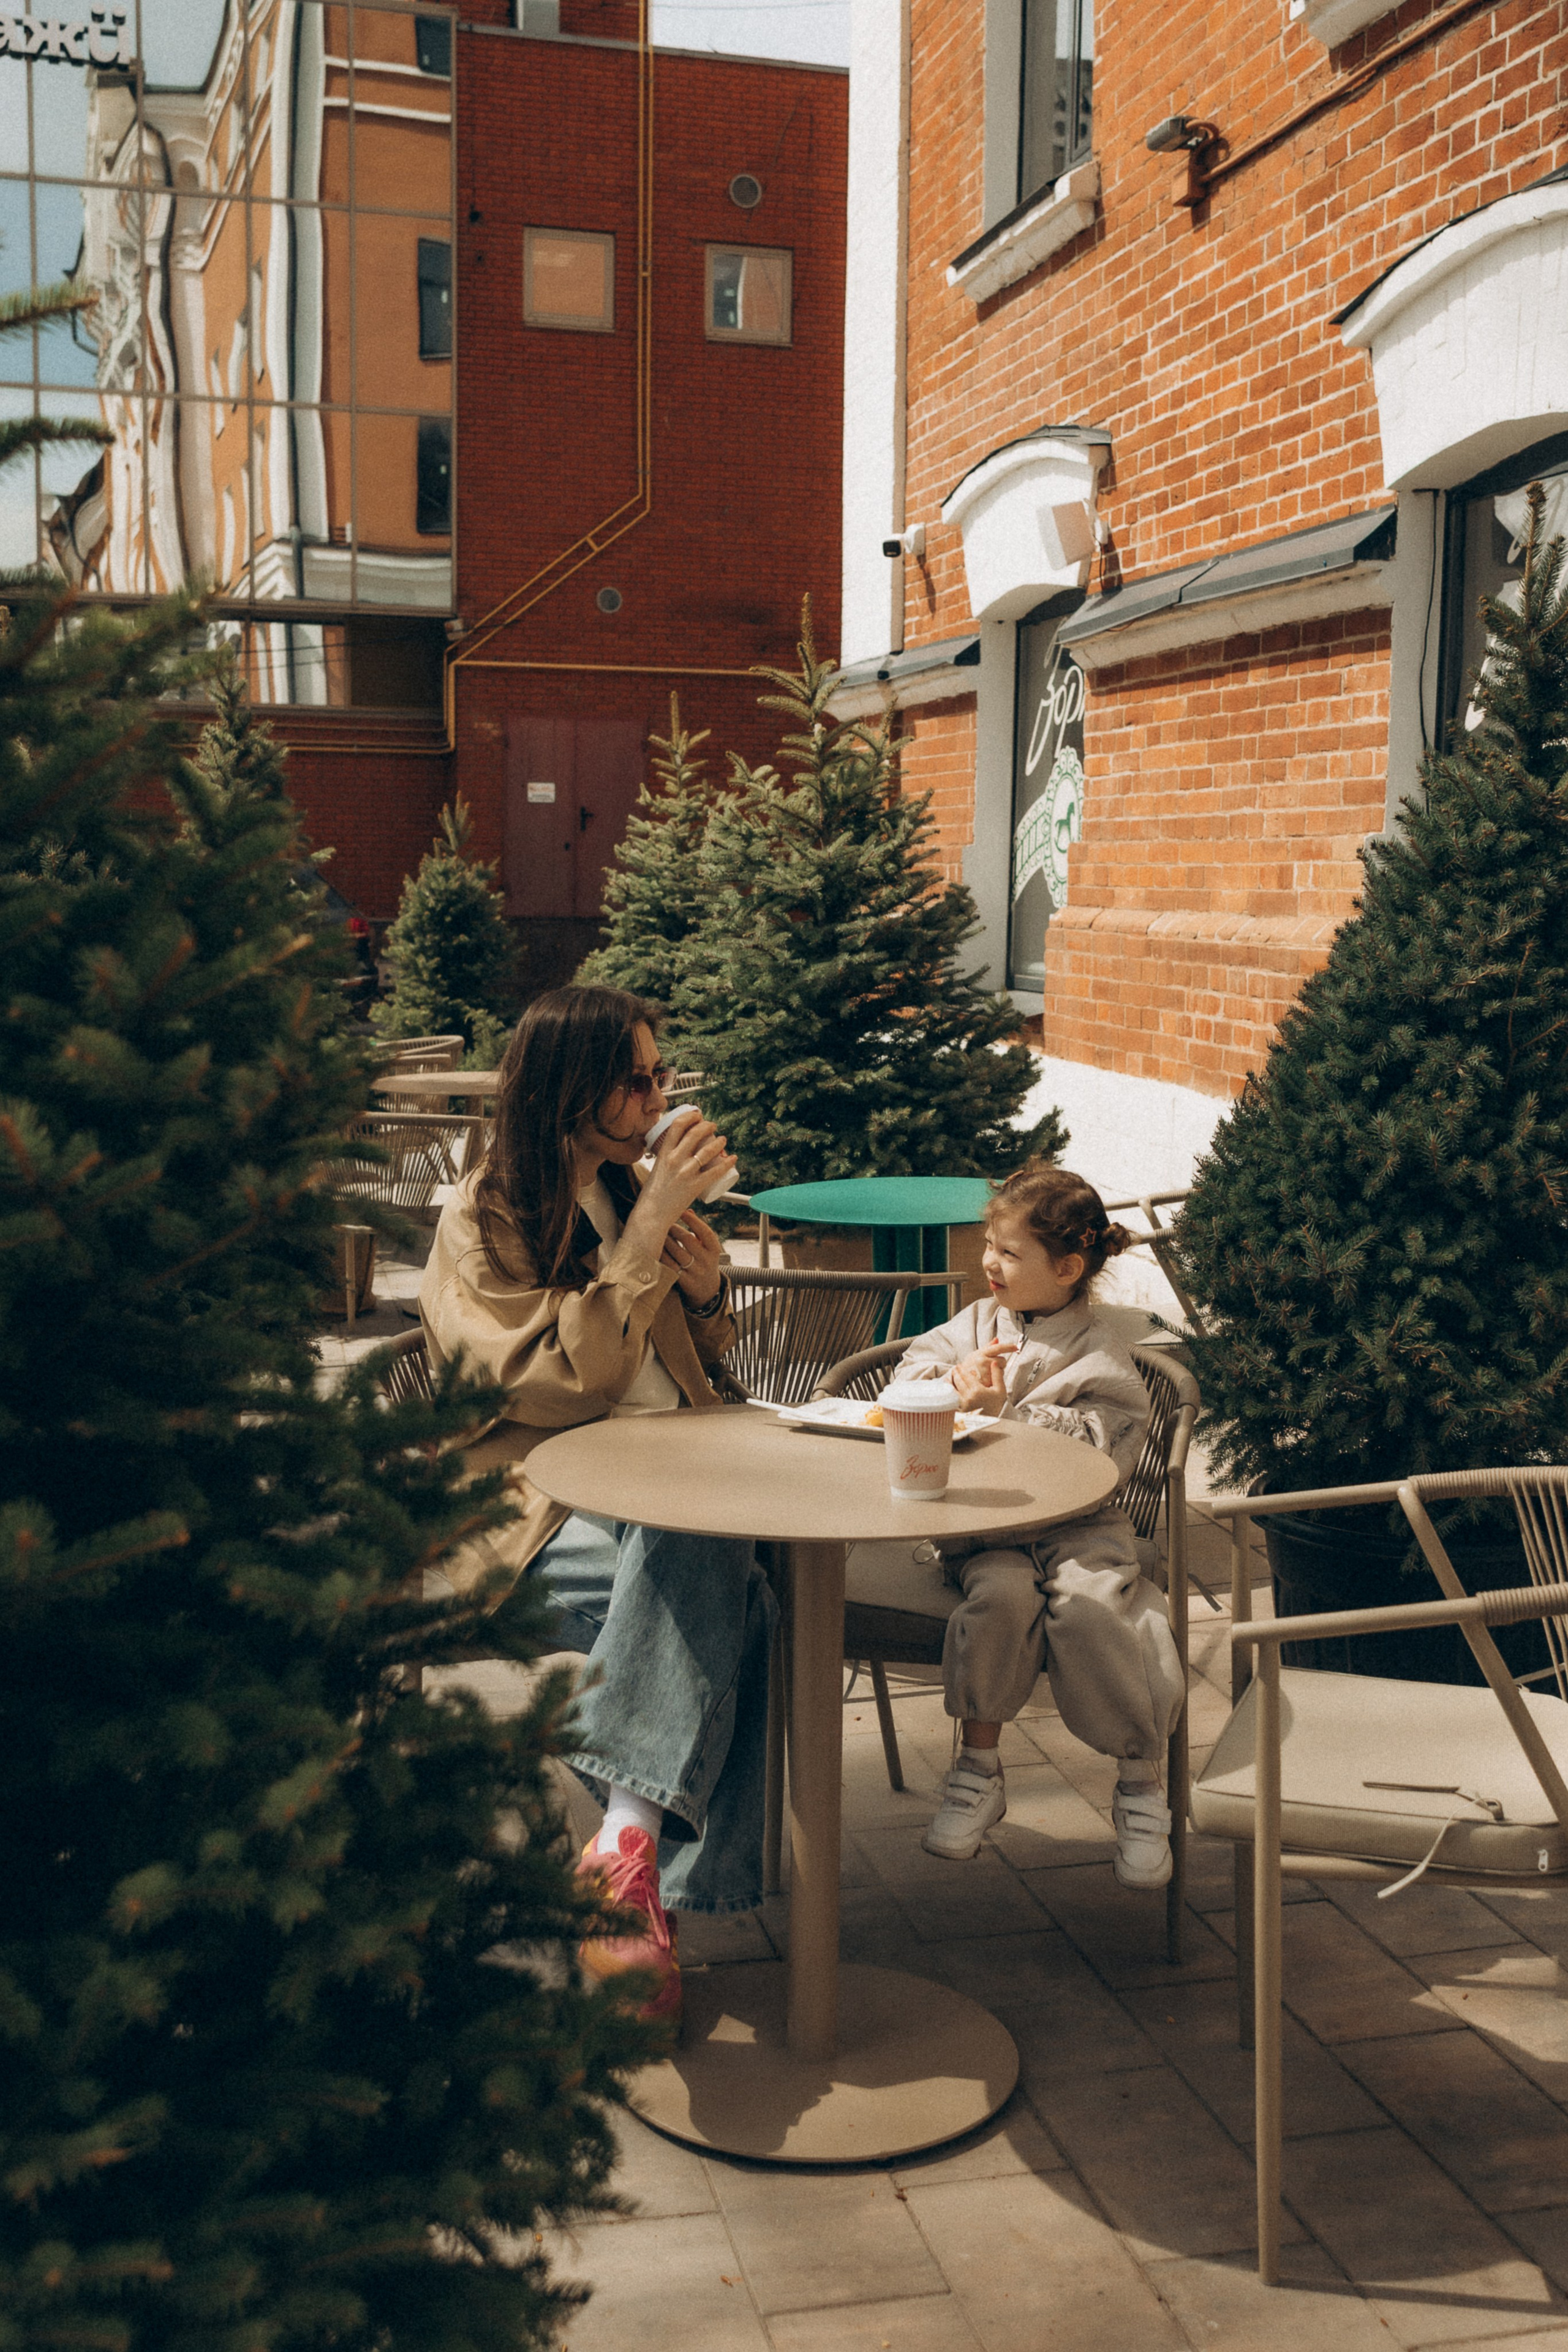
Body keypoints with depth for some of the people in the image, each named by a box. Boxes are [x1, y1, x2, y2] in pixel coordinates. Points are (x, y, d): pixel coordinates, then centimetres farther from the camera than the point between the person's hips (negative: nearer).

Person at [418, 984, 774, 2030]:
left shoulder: (630, 1191, 17)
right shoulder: (482, 1225, -3)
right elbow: (563, 1382, -16)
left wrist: (706, 1293, 4)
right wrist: (652, 1225, -16)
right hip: (543, 1508, -5)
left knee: (711, 1576, -32)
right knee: (729, 1593, -34)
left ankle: (630, 1840, -37)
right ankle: (642, 1872, -31)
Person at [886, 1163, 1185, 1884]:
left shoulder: (1100, 1359, 0)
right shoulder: (974, 1325, 14)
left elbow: (1088, 1452, -11)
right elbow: (906, 1389, 12)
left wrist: (1003, 1412, -17)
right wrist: (958, 1386, -8)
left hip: (1077, 1525, -2)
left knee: (1088, 1605, -31)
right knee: (1002, 1592, -31)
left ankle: (1141, 1784, -13)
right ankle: (979, 1768, -15)